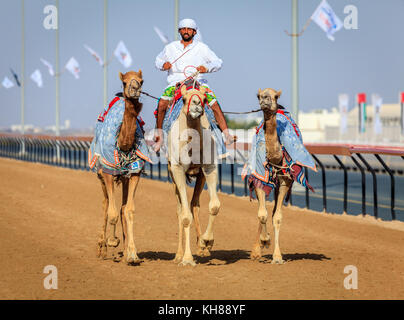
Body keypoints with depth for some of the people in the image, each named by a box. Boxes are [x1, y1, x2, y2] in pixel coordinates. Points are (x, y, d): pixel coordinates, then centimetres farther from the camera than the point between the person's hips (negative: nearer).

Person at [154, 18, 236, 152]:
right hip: (175, 82, 1)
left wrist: (206, 68, -12)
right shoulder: (170, 47, 14)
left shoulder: (202, 48, 9)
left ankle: (227, 136, -18)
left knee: (214, 104, -22)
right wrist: (163, 64, 3)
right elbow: (158, 60, 27)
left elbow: (218, 62, 9)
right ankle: (159, 137, -10)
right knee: (162, 103, -24)